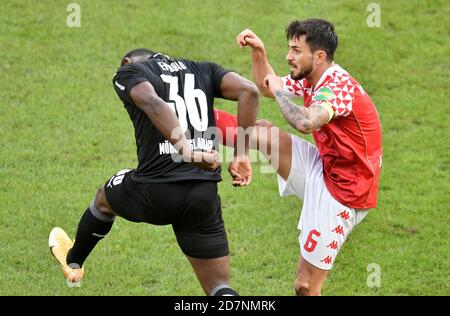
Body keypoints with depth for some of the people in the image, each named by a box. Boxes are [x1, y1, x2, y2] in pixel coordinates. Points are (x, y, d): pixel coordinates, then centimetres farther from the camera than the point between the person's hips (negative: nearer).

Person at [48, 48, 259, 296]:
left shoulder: (128, 73, 6)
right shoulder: (203, 70, 18)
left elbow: (153, 104, -17)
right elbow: (248, 91, 1)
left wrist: (187, 152, -27)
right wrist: (242, 154, 1)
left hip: (155, 191, -2)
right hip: (204, 195, 3)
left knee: (104, 198, 34)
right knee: (220, 289, 9)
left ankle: (72, 261, 60)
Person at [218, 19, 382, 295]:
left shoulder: (338, 85, -24)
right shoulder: (310, 80, 4)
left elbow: (305, 123, -44)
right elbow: (266, 87, 22)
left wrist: (279, 90, -26)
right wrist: (259, 51, 4)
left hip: (340, 193, -9)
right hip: (322, 171, 9)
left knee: (306, 286, -5)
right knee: (263, 131, 3)